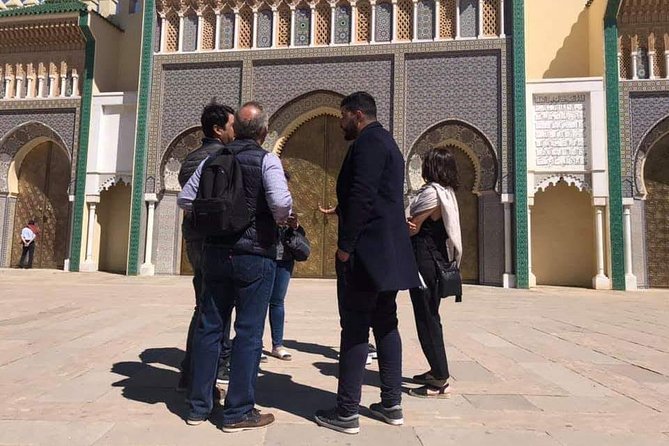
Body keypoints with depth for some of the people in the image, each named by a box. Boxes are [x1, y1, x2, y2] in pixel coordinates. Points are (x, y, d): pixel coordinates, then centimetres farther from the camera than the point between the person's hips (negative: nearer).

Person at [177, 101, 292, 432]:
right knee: (248, 332, 3)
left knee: (209, 326, 13)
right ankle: (238, 412, 11)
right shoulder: (266, 160, -8)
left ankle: (199, 405, 23)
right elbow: (281, 203, -21)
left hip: (216, 252, 5)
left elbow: (185, 199, 7)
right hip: (255, 255, -5)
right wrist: (280, 221, -1)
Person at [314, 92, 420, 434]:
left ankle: (346, 413, 4)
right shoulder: (387, 143, 21)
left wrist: (345, 246, -18)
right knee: (385, 325, 12)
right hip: (389, 252, 10)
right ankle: (391, 405, 21)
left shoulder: (368, 142, -9)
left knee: (355, 329, -4)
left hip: (366, 252, -10)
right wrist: (342, 210, 19)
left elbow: (361, 196, -20)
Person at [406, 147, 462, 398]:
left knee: (426, 318, -4)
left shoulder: (431, 192, -15)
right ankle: (437, 371, 28)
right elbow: (429, 226, 10)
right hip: (437, 259, 10)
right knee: (431, 316, 17)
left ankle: (440, 381, 2)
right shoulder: (447, 193, 14)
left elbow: (412, 229, -11)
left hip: (424, 260, -10)